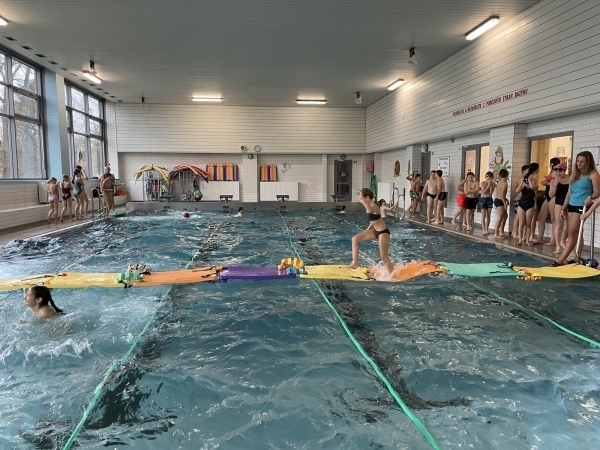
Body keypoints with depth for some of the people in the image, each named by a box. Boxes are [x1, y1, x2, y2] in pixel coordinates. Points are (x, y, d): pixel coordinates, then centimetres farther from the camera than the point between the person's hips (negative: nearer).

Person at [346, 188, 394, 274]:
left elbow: (370, 210, -51)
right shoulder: (370, 206, 6)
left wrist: (362, 198, -51)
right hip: (376, 231, 10)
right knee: (355, 239, 8)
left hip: (383, 232, -10)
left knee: (384, 257, -6)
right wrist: (367, 230, 22)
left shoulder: (373, 206, -23)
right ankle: (355, 263, 13)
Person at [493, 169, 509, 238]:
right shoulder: (505, 183, -15)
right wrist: (505, 203, -20)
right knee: (500, 218, -7)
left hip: (497, 200, 10)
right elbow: (502, 195, -23)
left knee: (505, 216, 21)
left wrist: (505, 199, 25)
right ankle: (496, 234, -7)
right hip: (500, 201, -10)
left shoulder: (499, 182, 12)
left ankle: (501, 232, 26)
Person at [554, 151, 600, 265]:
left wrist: (590, 198, -32)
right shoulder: (574, 174, 18)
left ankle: (561, 260, -13)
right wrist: (563, 208, 15)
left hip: (582, 206, -8)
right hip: (571, 206, 8)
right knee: (575, 234, 10)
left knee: (572, 233, -10)